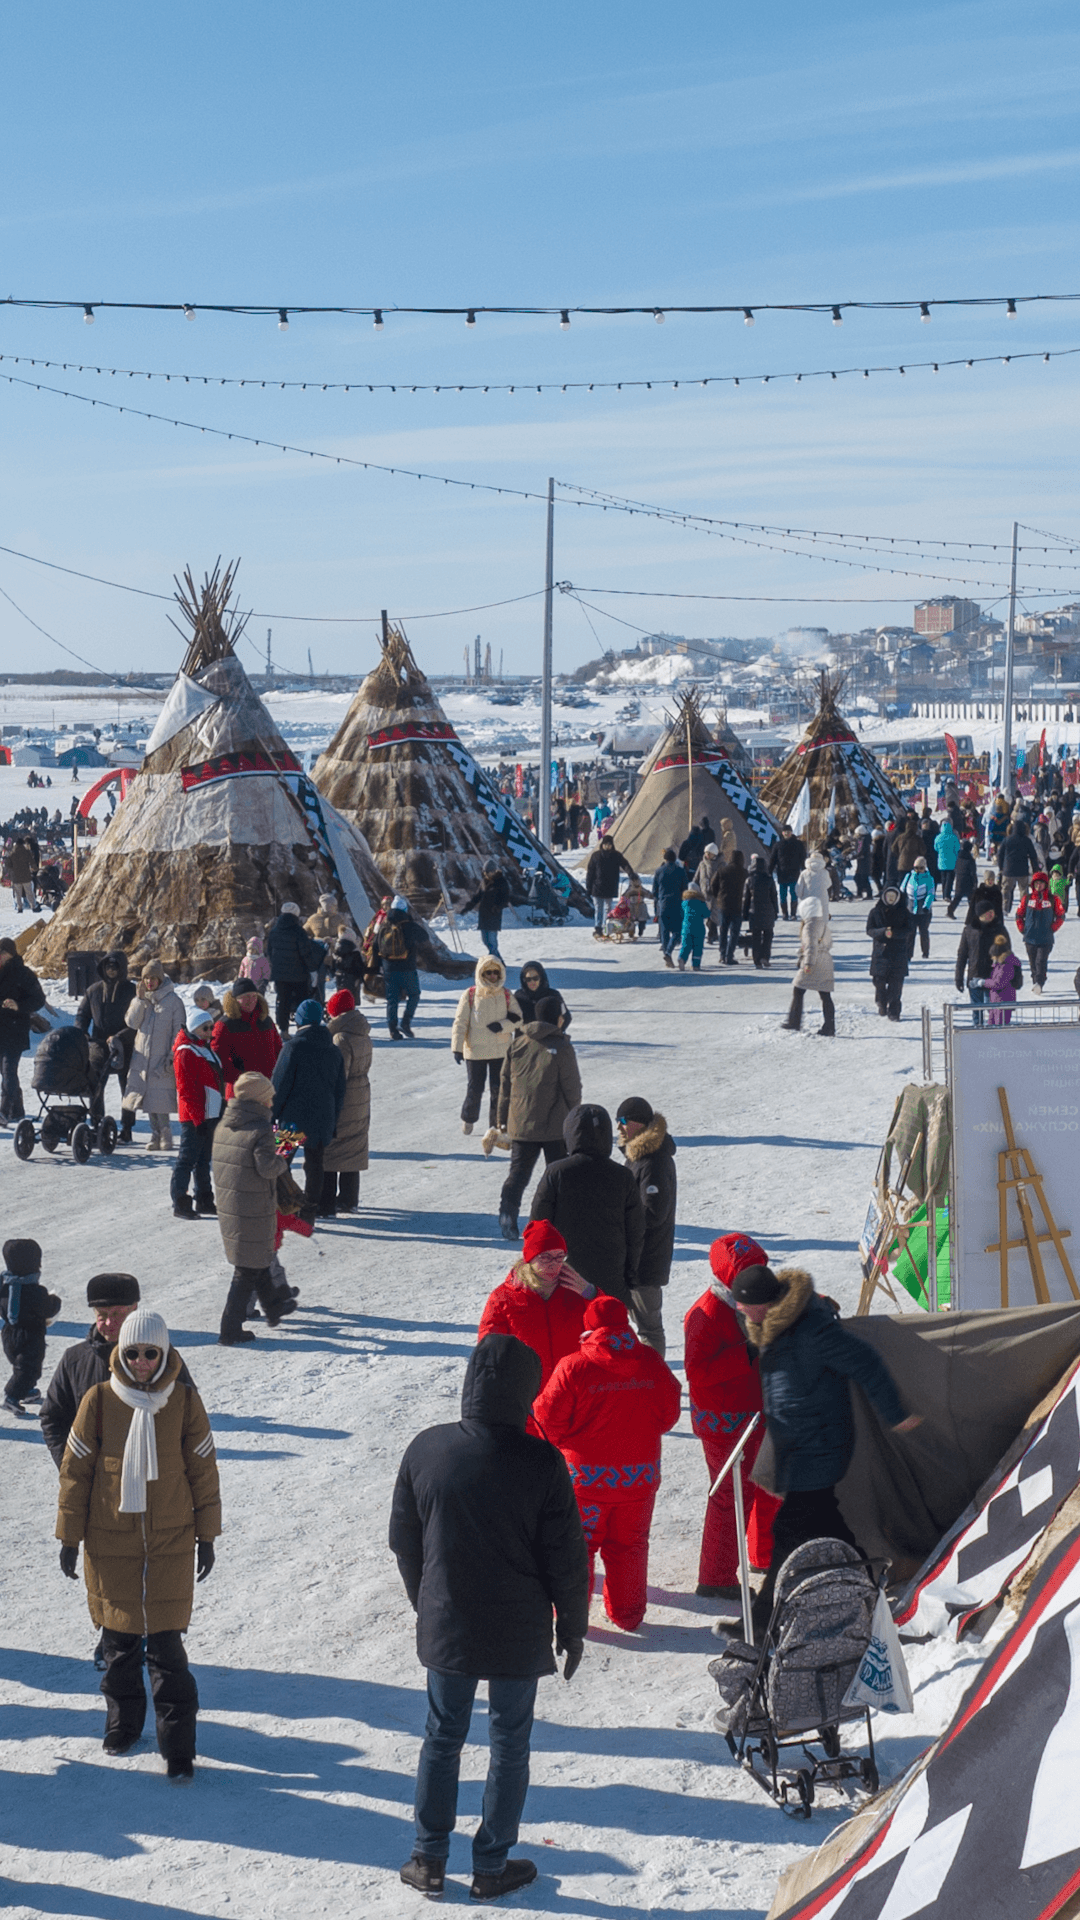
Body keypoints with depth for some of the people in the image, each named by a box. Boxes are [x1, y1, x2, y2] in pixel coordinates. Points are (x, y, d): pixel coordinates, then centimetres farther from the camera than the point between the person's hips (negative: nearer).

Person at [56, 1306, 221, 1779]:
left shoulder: (184, 1402, -3)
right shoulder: (99, 1400, -5)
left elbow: (203, 1470, 5)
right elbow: (76, 1470, 2)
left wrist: (206, 1535, 6)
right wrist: (69, 1536, 3)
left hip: (170, 1543, -1)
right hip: (109, 1541, 1)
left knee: (166, 1643, -4)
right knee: (119, 1638, 12)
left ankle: (178, 1745, 4)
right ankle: (123, 1722, 33)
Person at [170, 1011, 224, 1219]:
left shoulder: (207, 1049, 16)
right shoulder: (186, 1052, -13)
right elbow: (186, 1089, -17)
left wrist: (221, 1109, 20)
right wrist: (197, 1119, -19)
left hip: (211, 1114, 9)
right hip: (194, 1116, -9)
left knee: (204, 1158, 15)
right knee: (188, 1159, -5)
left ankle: (204, 1200, 23)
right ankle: (180, 1203, -2)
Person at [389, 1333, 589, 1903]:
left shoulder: (425, 1450, -10)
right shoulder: (540, 1462, -18)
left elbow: (403, 1541, 2)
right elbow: (567, 1560, -11)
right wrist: (573, 1628, 4)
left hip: (444, 1628, 2)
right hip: (519, 1637, -2)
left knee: (442, 1738, 17)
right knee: (509, 1744, 13)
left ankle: (429, 1860, 23)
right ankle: (492, 1865, 22)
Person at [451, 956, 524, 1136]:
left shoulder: (506, 995, 3)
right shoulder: (470, 995, -5)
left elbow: (517, 1018, 3)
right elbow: (460, 1022, -4)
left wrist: (503, 1025, -16)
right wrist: (457, 1047, -9)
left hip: (501, 1051, 2)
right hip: (475, 1051, -2)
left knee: (498, 1089, 4)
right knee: (474, 1089, 3)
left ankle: (496, 1125, 16)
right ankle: (468, 1118, 29)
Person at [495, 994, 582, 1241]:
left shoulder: (516, 1044, 3)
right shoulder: (561, 1049, -11)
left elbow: (505, 1084, 8)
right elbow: (572, 1089, -8)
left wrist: (502, 1119, 15)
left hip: (520, 1124, 3)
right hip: (555, 1126, -3)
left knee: (518, 1171, 7)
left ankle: (507, 1209, -15)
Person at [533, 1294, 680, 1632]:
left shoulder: (573, 1366, -16)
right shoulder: (652, 1363, -5)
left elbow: (550, 1417, -10)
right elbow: (668, 1414, 5)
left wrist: (563, 1442, 11)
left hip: (586, 1476, -3)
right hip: (640, 1475, 3)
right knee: (629, 1545, 18)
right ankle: (627, 1614, 27)